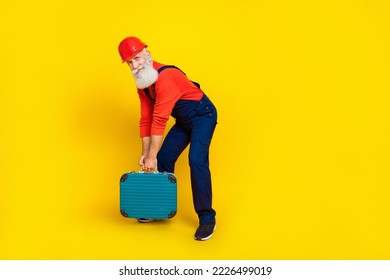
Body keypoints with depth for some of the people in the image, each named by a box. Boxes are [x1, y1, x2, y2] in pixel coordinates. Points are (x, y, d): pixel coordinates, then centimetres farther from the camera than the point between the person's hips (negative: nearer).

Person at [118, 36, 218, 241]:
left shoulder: (165, 77, -29)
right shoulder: (142, 84, 0)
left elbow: (159, 120, -30)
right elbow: (146, 119, 3)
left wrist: (152, 156, -27)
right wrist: (145, 153, -1)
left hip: (202, 115, -9)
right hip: (183, 120, 9)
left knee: (196, 160, -23)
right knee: (164, 159, 5)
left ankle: (207, 219, -16)